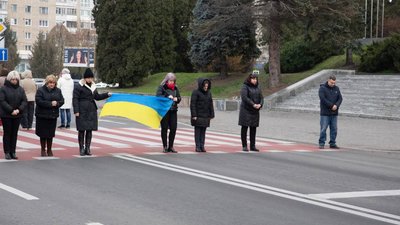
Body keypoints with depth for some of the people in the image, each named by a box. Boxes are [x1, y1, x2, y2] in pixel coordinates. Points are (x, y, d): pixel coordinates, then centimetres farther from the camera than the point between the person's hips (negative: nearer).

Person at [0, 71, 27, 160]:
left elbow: (25, 101, 2)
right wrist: (11, 110, -19)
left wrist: (19, 110, -15)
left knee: (14, 133, 7)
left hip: (17, 115, 4)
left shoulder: (20, 89, 6)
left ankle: (13, 152, 12)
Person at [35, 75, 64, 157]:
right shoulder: (41, 90, -7)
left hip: (53, 116, 4)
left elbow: (62, 101, 5)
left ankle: (49, 150, 18)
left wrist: (57, 103, -17)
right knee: (43, 134, 2)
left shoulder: (58, 91, 8)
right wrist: (50, 104, -19)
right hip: (42, 115, -4)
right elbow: (39, 101, -17)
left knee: (51, 134, 7)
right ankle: (43, 150, 15)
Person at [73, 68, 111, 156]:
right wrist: (76, 111, -15)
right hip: (82, 111, -6)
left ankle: (87, 148, 13)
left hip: (91, 111, 6)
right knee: (82, 130, -2)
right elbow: (75, 99, -9)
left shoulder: (93, 86, 14)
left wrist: (107, 94, 13)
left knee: (89, 130, 7)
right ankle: (81, 148, 6)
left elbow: (97, 97, 24)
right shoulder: (78, 86, -6)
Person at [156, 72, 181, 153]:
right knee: (164, 128, 1)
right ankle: (165, 146, 9)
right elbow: (158, 96, -13)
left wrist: (177, 99, -8)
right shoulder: (161, 87, -1)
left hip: (173, 111, 4)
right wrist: (167, 97, -25)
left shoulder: (175, 88, 13)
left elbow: (179, 98, 15)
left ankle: (171, 146, 11)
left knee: (173, 128, 1)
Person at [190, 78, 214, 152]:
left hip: (206, 116, 5)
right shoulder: (195, 93, -7)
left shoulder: (208, 93, 12)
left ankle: (202, 146, 10)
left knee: (203, 131, 6)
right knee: (198, 131, -1)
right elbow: (193, 104, -10)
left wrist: (211, 115, 10)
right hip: (198, 116, -5)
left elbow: (211, 105, 16)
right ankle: (198, 146, 2)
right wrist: (194, 115, -15)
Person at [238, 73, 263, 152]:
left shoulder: (257, 88, 13)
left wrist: (260, 104, -12)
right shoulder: (245, 87, -5)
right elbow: (244, 97, -16)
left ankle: (252, 146, 12)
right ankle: (244, 146, 3)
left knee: (253, 129, 7)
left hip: (255, 111, 6)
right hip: (246, 110, -6)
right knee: (244, 128, -1)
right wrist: (253, 104, -21)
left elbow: (261, 97, 9)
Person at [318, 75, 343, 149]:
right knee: (323, 129, -4)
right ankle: (321, 144, 2)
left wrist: (336, 105, -13)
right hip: (325, 113, -5)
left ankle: (332, 143, 14)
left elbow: (340, 98, 6)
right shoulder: (322, 88, -5)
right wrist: (331, 106, -17)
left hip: (334, 113, 5)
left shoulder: (336, 89, 12)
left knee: (334, 129, 7)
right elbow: (323, 99, -15)